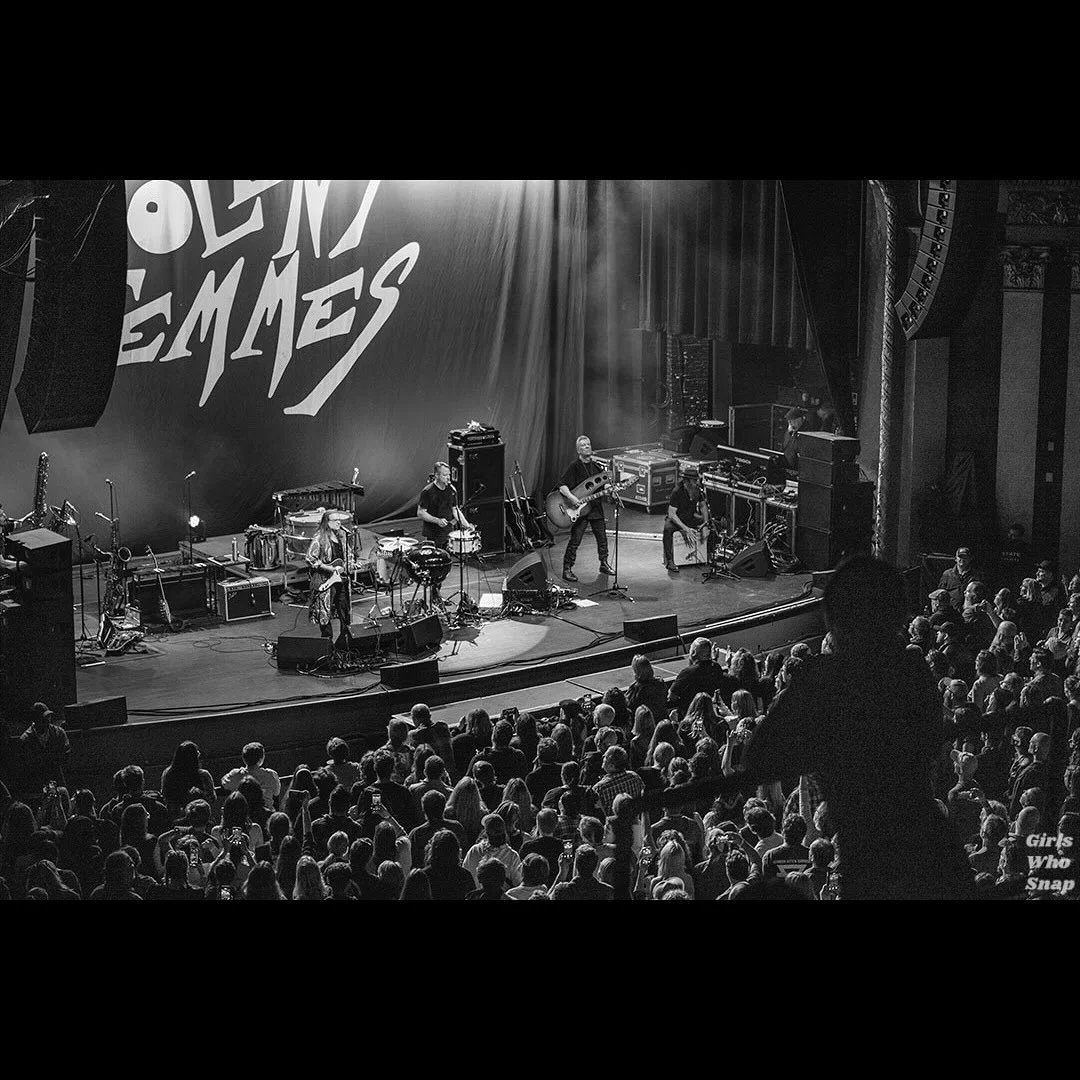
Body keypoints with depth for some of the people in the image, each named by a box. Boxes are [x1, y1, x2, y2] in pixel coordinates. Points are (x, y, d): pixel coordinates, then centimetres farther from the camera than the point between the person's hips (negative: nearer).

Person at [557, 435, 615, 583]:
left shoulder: (596, 467, 11)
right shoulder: (574, 468, -8)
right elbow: (562, 485, -15)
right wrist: (572, 498, -29)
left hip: (596, 508, 6)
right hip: (579, 510, -6)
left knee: (602, 538, 13)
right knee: (575, 540, -7)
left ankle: (604, 564, 30)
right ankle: (567, 570, -1)